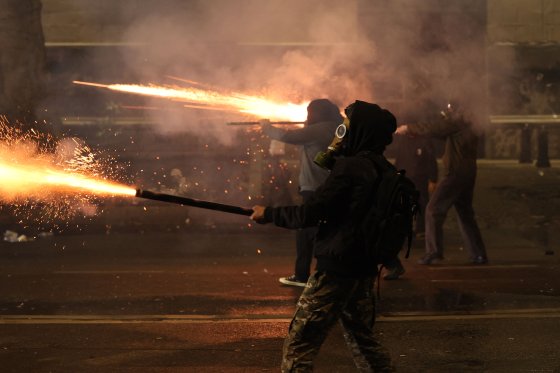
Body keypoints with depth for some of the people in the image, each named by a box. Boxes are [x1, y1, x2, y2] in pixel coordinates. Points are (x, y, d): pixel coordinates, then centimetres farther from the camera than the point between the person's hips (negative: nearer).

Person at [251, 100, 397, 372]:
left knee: (299, 344, -5)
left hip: (336, 269, -9)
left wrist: (268, 214, -3)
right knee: (362, 338, 21)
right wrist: (332, 156, 12)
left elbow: (308, 214, -16)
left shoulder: (350, 168, -16)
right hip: (364, 269, 9)